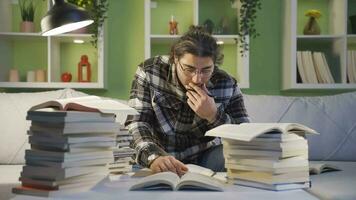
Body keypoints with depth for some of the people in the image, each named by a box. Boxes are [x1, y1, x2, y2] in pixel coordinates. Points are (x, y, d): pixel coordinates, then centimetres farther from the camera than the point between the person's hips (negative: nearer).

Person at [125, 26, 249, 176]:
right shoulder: (150, 72, -12)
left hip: (204, 158, 2)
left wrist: (214, 115, -26)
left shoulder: (226, 84, -8)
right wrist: (153, 157, -38)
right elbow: (136, 122, -19)